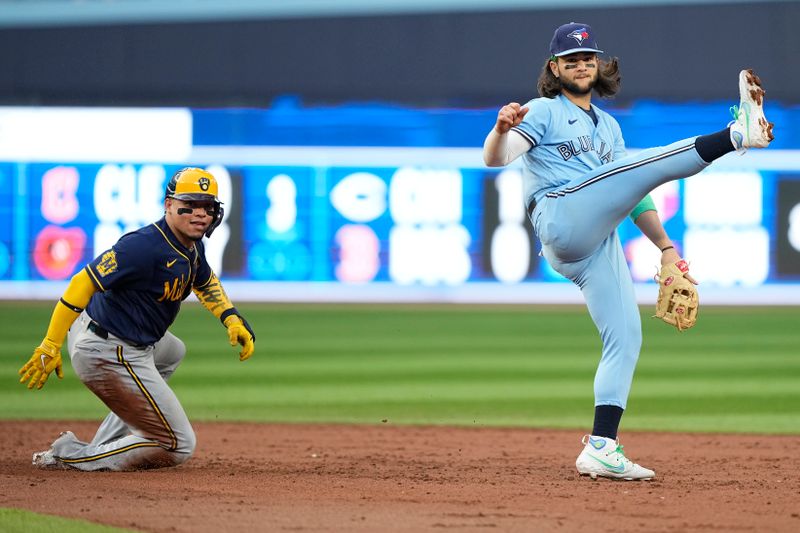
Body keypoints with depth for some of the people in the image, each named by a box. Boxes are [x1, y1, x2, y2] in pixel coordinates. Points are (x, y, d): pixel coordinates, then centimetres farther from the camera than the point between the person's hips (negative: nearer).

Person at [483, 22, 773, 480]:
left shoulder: (609, 127, 30)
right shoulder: (544, 113, 9)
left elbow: (631, 191, 29)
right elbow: (496, 158, -7)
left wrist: (665, 246, 17)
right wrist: (502, 129, -31)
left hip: (600, 245, 6)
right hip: (561, 217, -6)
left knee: (626, 337, -5)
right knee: (650, 162, -21)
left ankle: (601, 449, -9)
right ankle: (738, 134, -33)